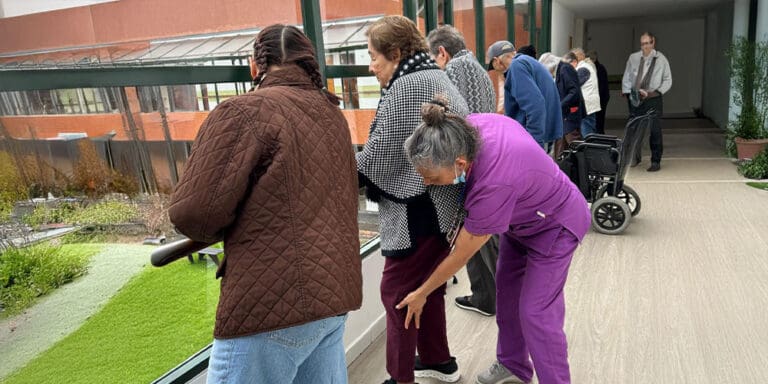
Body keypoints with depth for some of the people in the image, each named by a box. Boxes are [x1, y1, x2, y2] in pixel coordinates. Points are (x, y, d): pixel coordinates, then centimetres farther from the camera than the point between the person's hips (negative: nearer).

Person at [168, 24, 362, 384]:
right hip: (334, 292, 8)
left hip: (273, 303, -7)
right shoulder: (332, 114, 12)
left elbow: (194, 211, -16)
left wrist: (231, 228, 5)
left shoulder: (243, 112, -11)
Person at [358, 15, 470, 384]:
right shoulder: (437, 78, 14)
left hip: (418, 212, -10)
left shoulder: (406, 88, -16)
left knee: (398, 293, 1)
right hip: (442, 206, 10)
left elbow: (378, 159, -17)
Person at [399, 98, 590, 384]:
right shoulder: (471, 126, -24)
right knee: (506, 291, 14)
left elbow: (461, 255, -29)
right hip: (523, 216, 8)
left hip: (555, 225, -8)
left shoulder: (494, 185, -43)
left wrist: (421, 294, -13)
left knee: (535, 312, -9)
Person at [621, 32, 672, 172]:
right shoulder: (633, 58, 6)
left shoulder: (661, 59, 2)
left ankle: (656, 161, 4)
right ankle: (636, 157, 21)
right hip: (635, 99, 2)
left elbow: (668, 80, 6)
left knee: (655, 131, -4)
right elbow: (626, 77, 10)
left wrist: (657, 92, -8)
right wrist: (626, 92, -3)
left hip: (653, 99, -2)